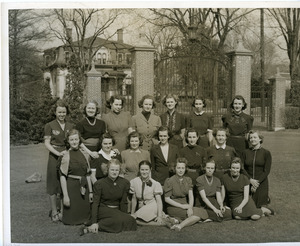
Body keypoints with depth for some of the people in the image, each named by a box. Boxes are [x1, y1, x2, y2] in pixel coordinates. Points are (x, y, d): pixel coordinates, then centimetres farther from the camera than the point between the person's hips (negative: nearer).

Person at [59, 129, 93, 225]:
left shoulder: (85, 154, 4)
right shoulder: (66, 156, -9)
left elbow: (88, 174, 10)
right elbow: (63, 177, -10)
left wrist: (90, 191, 10)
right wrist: (65, 195, -14)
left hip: (83, 187, 4)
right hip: (71, 187, -4)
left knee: (84, 216, 10)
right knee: (72, 218, 2)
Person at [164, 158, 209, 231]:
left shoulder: (188, 180, 8)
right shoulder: (170, 181, -7)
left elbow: (191, 196, -1)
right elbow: (167, 199, -8)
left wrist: (190, 207, -20)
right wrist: (181, 206, -15)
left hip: (185, 205, 6)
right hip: (173, 207, -6)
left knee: (203, 212, -22)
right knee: (199, 212, -25)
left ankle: (181, 225, -26)